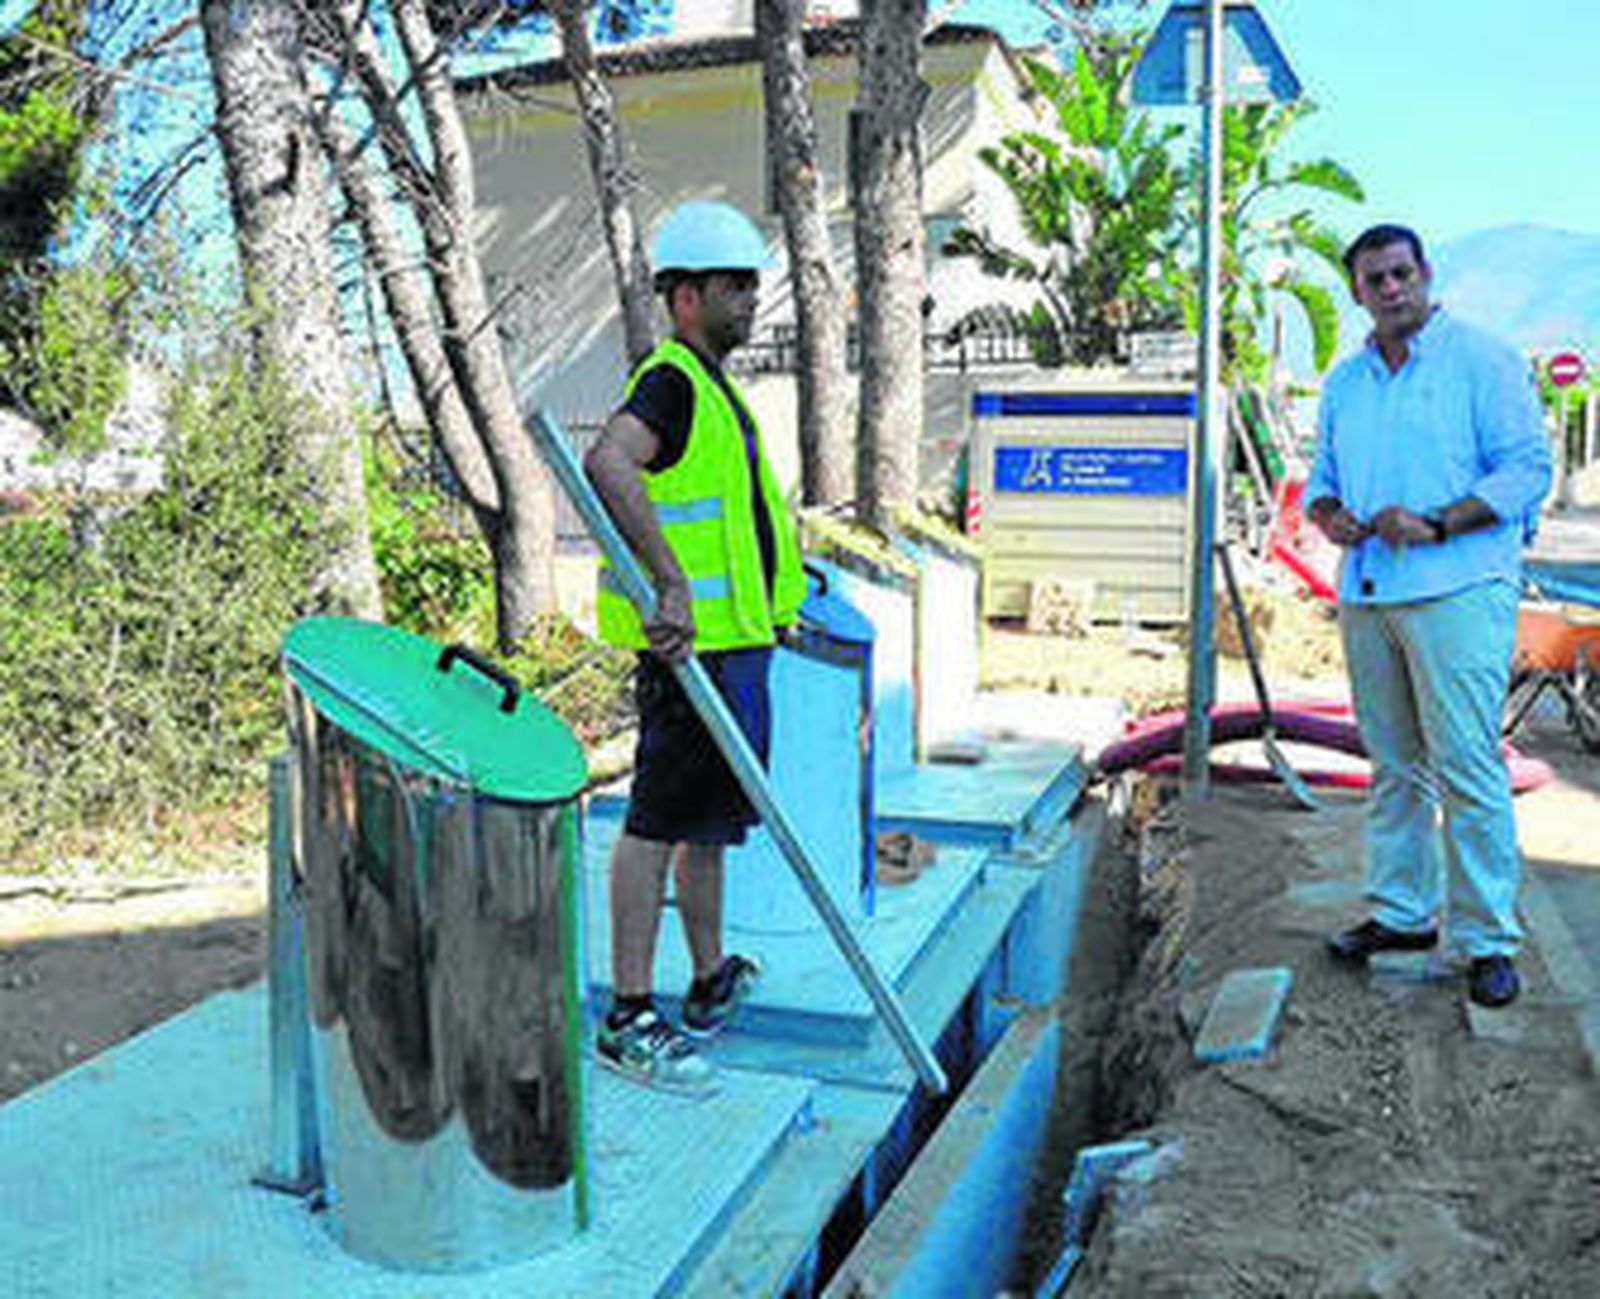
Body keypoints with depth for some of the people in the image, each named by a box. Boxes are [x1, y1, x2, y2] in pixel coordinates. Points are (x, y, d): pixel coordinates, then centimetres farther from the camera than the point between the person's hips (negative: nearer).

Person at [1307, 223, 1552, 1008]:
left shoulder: (1482, 360, 0)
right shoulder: (1344, 382, 17)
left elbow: (1528, 468, -7)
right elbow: (1323, 477, 23)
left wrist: (1435, 525, -17)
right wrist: (1331, 517, -1)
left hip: (1457, 590, -6)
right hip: (1366, 592, 6)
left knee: (1466, 766, -7)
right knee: (1394, 763, 11)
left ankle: (1488, 938, 1)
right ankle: (1401, 912, 21)